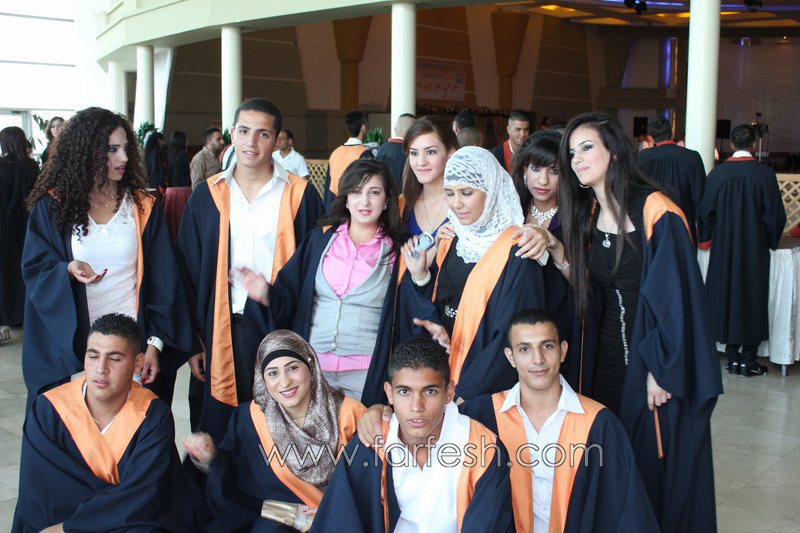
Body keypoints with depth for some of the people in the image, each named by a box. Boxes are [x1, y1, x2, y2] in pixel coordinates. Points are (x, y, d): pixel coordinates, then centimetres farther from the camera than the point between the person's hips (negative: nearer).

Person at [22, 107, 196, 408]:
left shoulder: (142, 207, 4)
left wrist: (156, 342, -6)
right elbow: (34, 270, 1)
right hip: (71, 349, 0)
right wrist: (68, 269, -21)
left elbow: (162, 282, 2)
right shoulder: (51, 207, 2)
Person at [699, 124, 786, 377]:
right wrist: (770, 240, 11)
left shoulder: (718, 173, -6)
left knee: (726, 295, 11)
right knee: (753, 298, 7)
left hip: (724, 248, 2)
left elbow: (706, 211, 1)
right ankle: (748, 360, 10)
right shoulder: (764, 174, -10)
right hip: (755, 249, -2)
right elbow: (775, 214, -5)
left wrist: (710, 237, 17)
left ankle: (732, 357, 15)